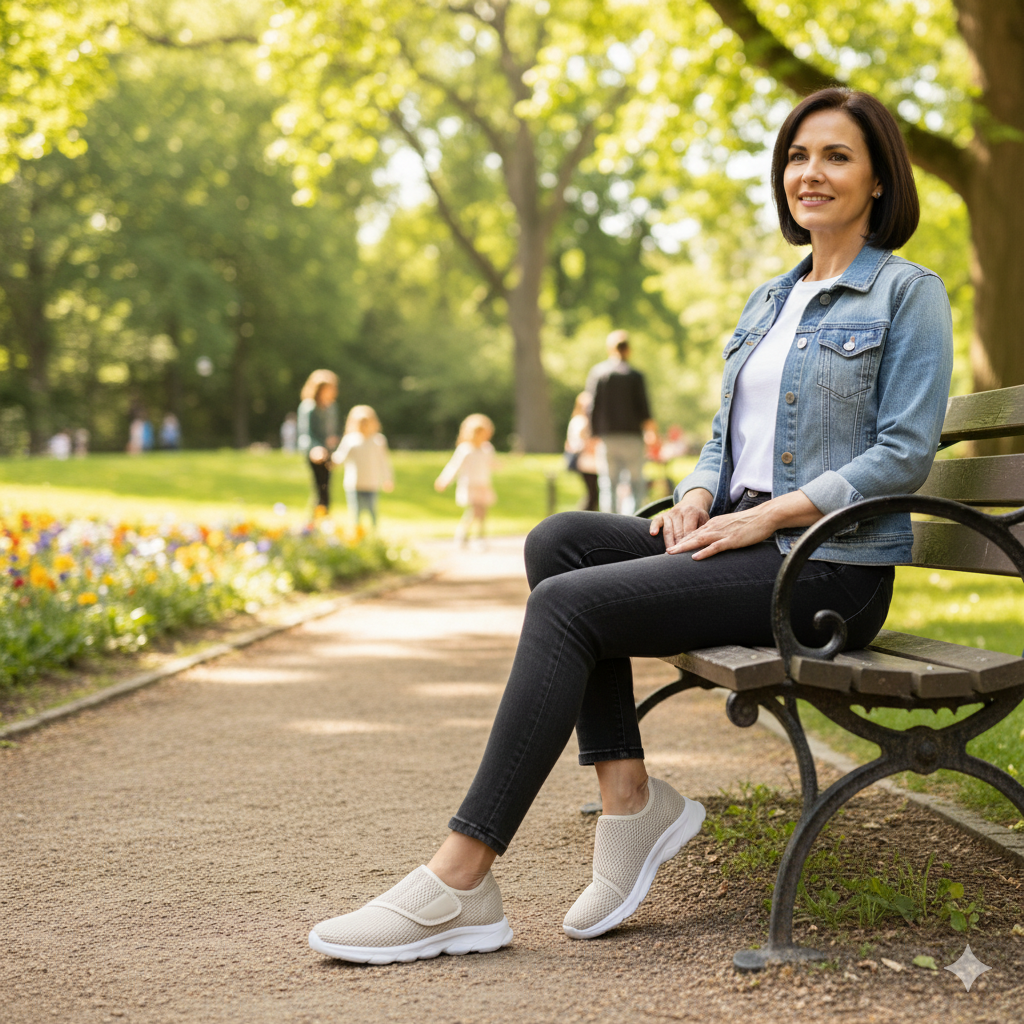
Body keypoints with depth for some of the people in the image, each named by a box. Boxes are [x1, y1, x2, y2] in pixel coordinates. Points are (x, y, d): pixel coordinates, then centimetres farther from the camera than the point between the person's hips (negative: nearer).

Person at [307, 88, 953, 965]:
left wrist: (766, 516, -17)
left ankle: (460, 882, -23)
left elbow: (904, 455, -10)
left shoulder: (908, 294, -1)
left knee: (569, 603, -23)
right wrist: (697, 497, -1)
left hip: (832, 567, -8)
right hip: (746, 540, 8)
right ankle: (630, 799, -14)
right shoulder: (768, 301, 21)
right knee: (560, 541, -15)